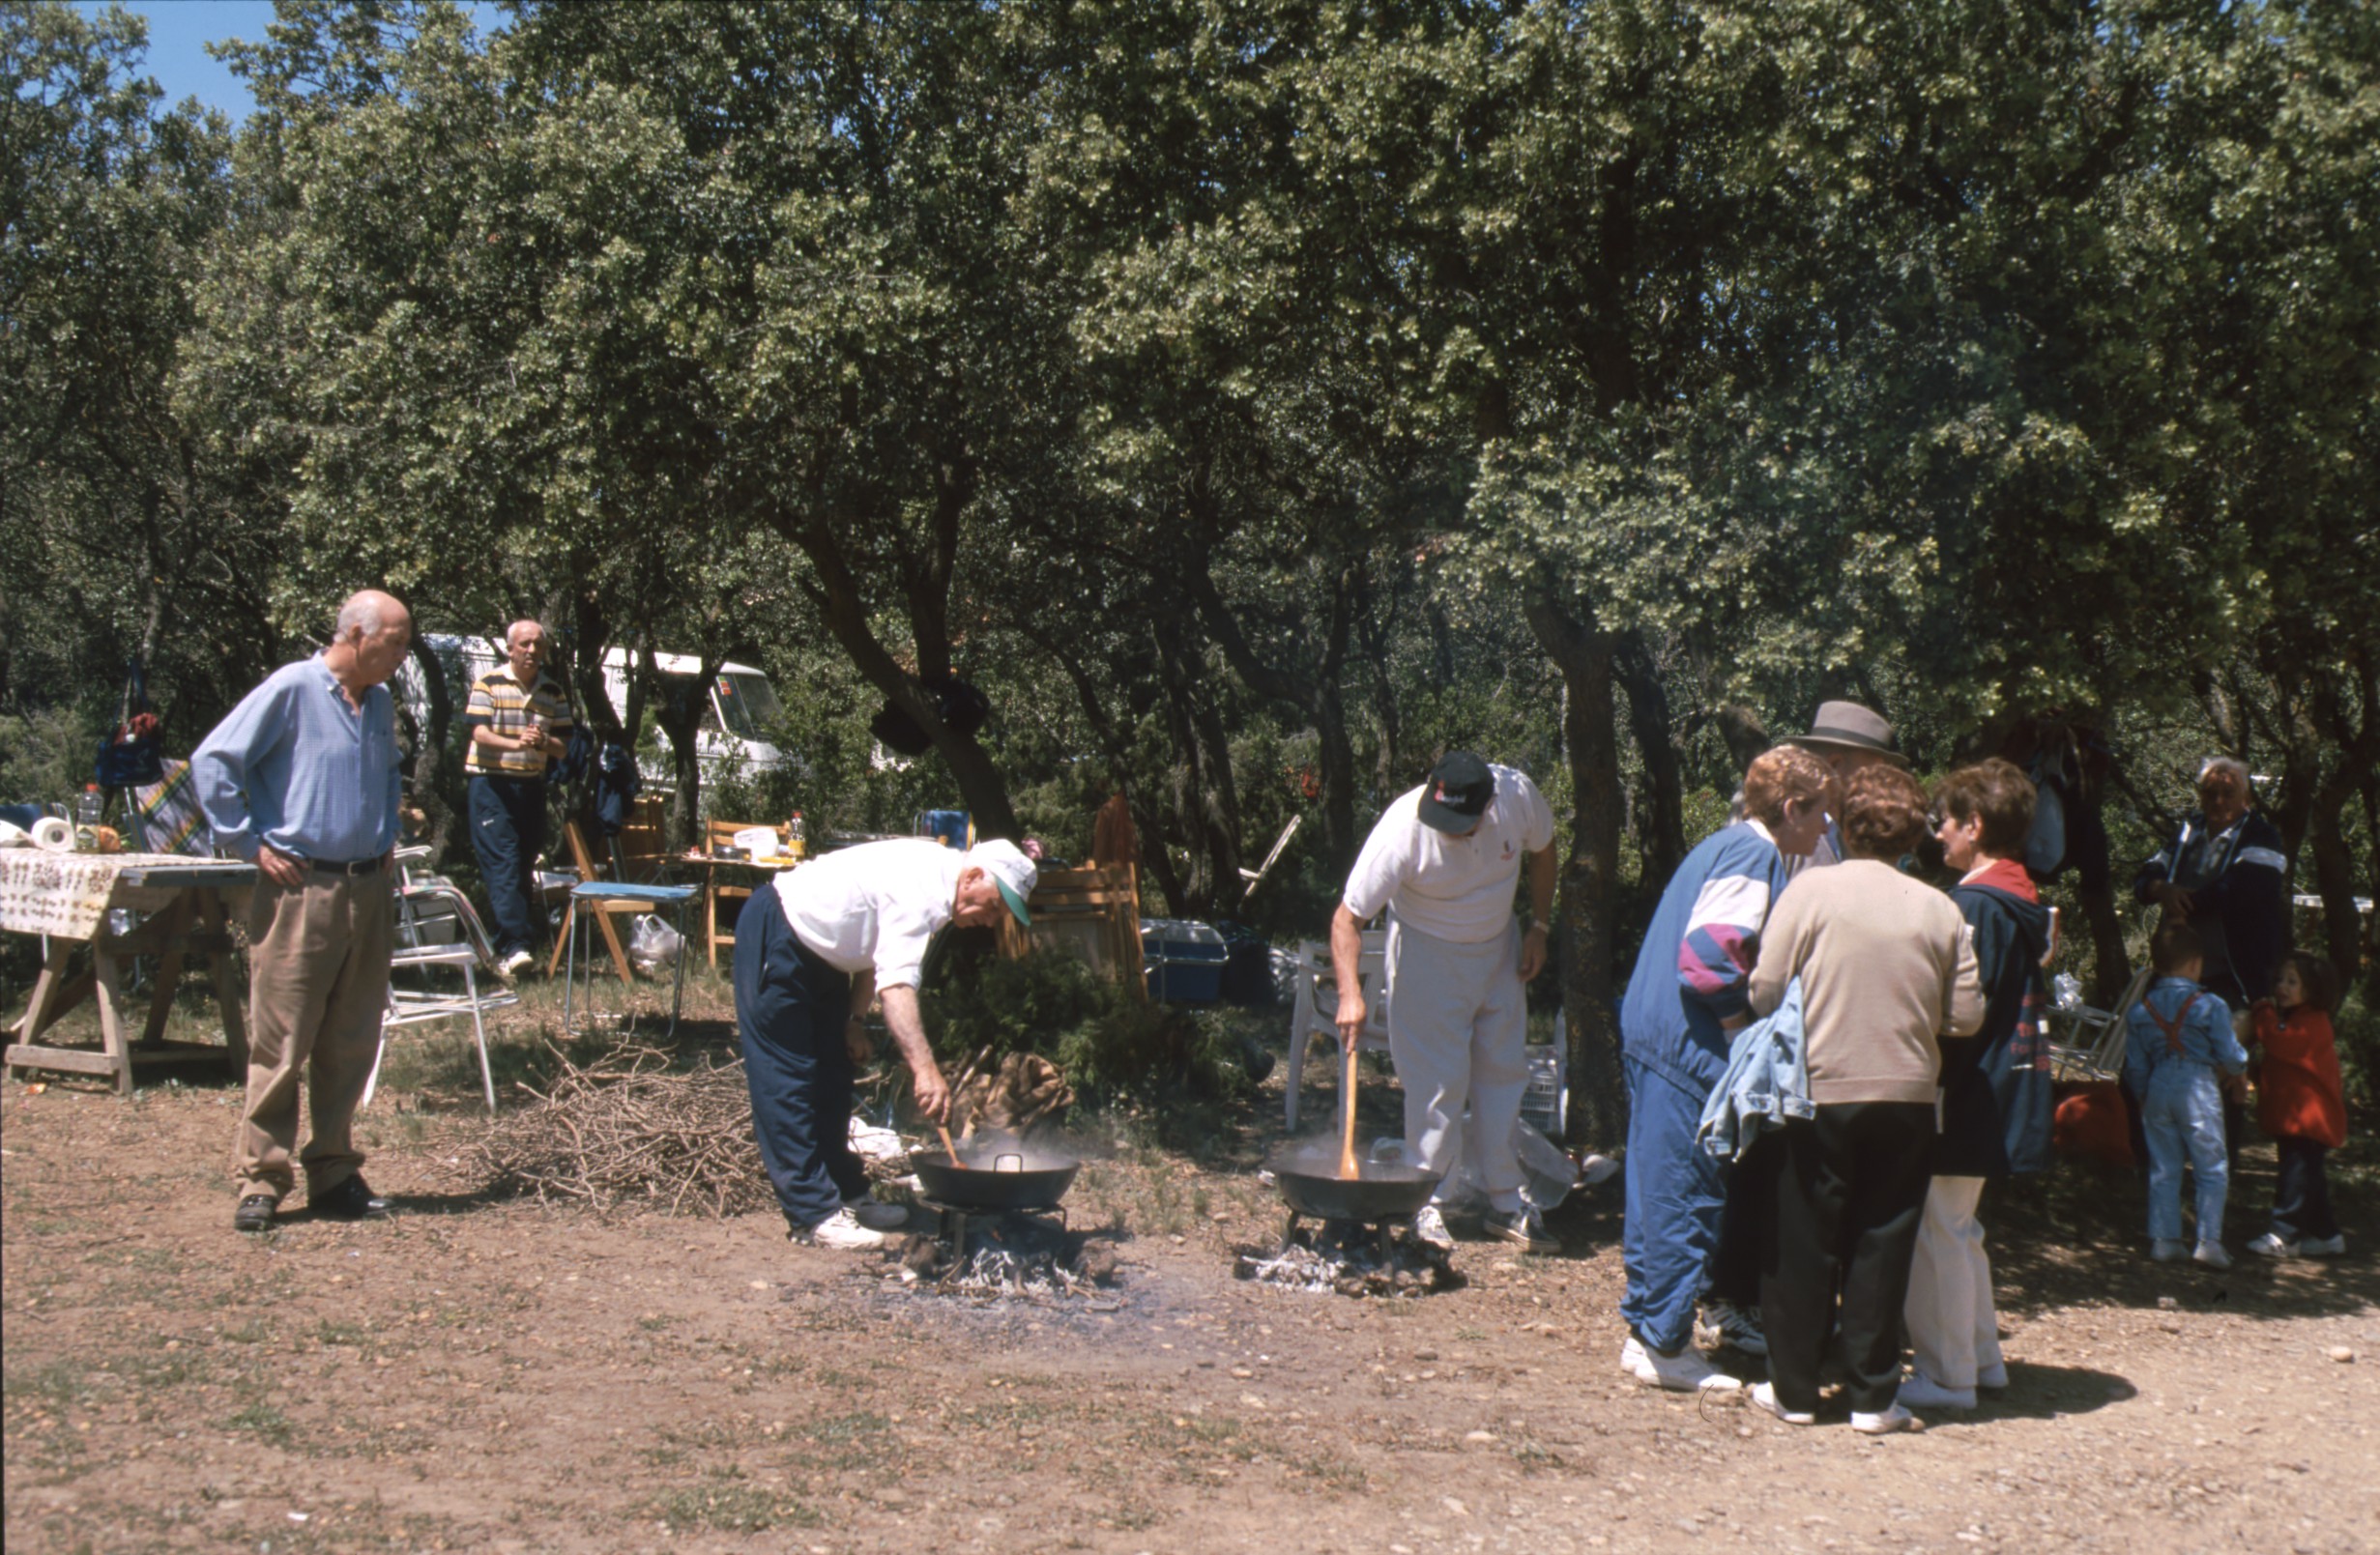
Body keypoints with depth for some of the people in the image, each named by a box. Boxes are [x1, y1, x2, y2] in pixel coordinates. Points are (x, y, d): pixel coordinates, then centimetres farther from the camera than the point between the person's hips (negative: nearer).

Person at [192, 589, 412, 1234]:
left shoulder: (381, 703, 14)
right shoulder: (292, 689, -8)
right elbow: (212, 761, -9)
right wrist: (251, 843, -9)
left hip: (367, 890, 6)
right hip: (300, 887, -6)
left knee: (350, 1046, 9)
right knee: (281, 1044, -3)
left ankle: (334, 1174, 17)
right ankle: (261, 1178, 4)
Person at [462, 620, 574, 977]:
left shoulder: (553, 693, 12)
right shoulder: (488, 684, -1)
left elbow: (563, 747, 9)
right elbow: (479, 733, -12)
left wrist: (545, 741, -14)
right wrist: (516, 743, -30)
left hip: (532, 786, 5)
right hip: (492, 784, -5)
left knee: (526, 869, 5)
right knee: (503, 865, -13)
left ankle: (506, 949, 11)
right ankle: (515, 944, -21)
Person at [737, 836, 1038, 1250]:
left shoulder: (934, 887, 2)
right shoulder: (921, 888, -29)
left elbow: (871, 944, 14)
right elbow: (896, 982, -41)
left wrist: (855, 1020, 7)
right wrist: (923, 1068, -48)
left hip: (816, 954, 11)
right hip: (775, 939, -11)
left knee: (831, 1080, 15)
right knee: (788, 1080, -9)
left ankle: (845, 1195, 23)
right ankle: (814, 1215, -8)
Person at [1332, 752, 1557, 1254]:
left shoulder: (1518, 795, -23)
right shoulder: (1402, 828, -32)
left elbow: (1541, 849, 2)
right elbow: (1347, 917, -29)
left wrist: (1539, 928, 0)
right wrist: (1351, 994, -41)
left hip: (1498, 948, 4)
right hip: (1427, 953, -4)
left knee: (1504, 1075, 10)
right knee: (1438, 1084, -6)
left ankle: (1506, 1203, 21)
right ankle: (1428, 1204, 8)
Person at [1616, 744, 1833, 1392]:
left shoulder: (1724, 845, 17)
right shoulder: (1754, 856, -14)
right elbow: (1709, 949, -25)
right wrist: (1746, 1016, -13)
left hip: (1651, 1039, 10)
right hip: (1687, 1048, -10)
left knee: (1659, 1188, 15)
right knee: (1686, 1196, -3)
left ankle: (1648, 1332, 23)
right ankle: (1664, 1345, 4)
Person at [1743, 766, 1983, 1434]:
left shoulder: (1812, 889, -7)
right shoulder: (1940, 909, 0)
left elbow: (1764, 992, -9)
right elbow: (1967, 1016, 2)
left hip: (1821, 1092, -2)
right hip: (1907, 1098, 2)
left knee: (1804, 1243, 8)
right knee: (1882, 1246, 9)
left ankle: (1793, 1390, 16)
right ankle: (1873, 1396, 13)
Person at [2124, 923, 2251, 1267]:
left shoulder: (2139, 1010, 3)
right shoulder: (2210, 1006, -10)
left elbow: (2135, 1068, 9)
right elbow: (2232, 1060, -5)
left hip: (2158, 1089, 4)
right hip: (2198, 1088, -4)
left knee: (2163, 1168, 12)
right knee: (2212, 1168, 5)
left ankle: (2164, 1239, 13)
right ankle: (2209, 1242, 2)